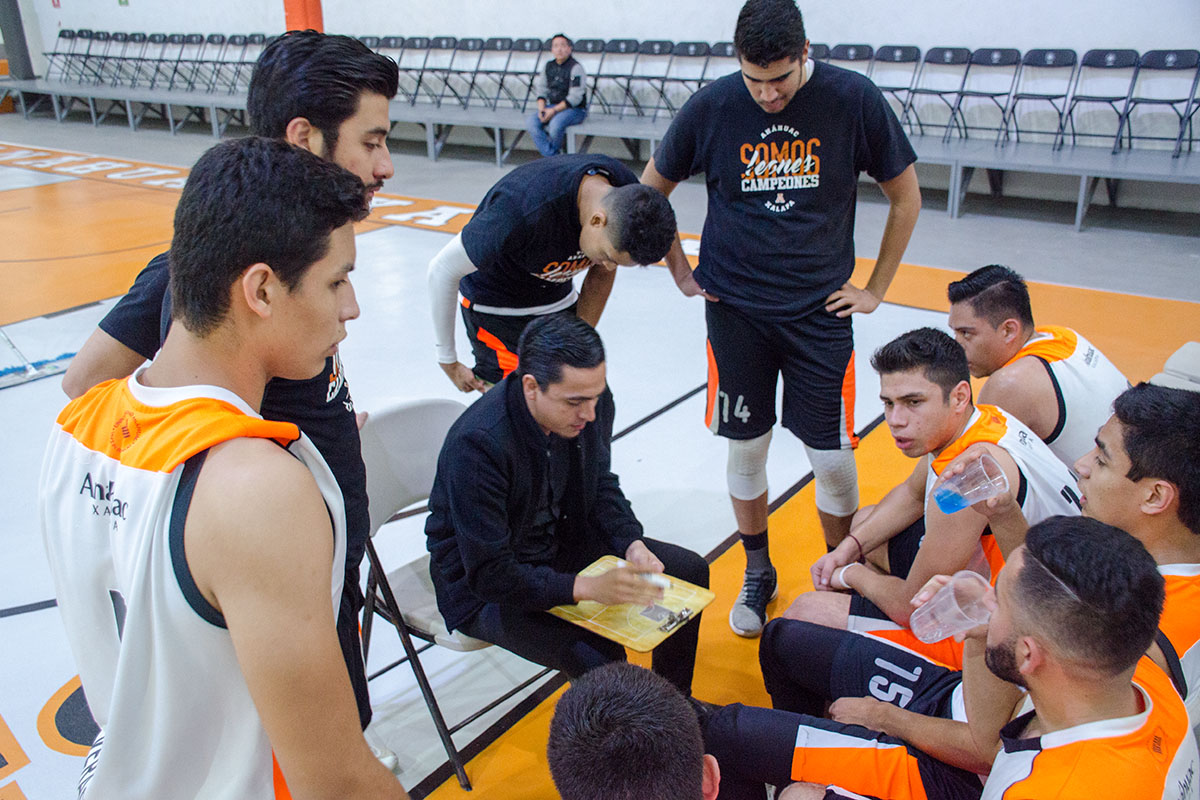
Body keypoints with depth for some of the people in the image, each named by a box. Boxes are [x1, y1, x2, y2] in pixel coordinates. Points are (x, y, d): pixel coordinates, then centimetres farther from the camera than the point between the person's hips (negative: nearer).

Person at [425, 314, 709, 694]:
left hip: (563, 543, 7)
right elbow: (490, 575, -30)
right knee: (601, 660, -27)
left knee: (690, 570, 3)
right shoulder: (478, 445, -34)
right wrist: (586, 587, -39)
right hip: (483, 590, -7)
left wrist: (632, 544, -12)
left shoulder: (590, 403, -13)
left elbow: (601, 485, 5)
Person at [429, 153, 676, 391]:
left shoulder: (628, 196, -20)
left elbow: (602, 273, 0)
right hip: (496, 309, -5)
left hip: (561, 301, 6)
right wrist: (448, 361, -15)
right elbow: (443, 269, -25)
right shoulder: (524, 212, -39)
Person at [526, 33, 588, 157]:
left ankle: (555, 149, -4)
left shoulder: (576, 68, -11)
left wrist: (554, 111, -20)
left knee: (556, 123, -36)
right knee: (530, 121, -17)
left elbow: (575, 98, -17)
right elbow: (541, 90, 13)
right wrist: (541, 109, -6)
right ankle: (552, 156, -20)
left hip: (575, 109, -7)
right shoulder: (549, 66, 10)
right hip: (553, 106, 7)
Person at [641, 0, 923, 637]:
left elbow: (905, 196, 4)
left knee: (833, 458, 1)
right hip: (736, 308, 1)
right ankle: (757, 576, 31)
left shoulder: (853, 100, -9)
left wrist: (876, 289, 4)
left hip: (820, 309, -1)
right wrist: (681, 271, 7)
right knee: (746, 448, 9)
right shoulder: (711, 108, -7)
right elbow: (652, 190, 9)